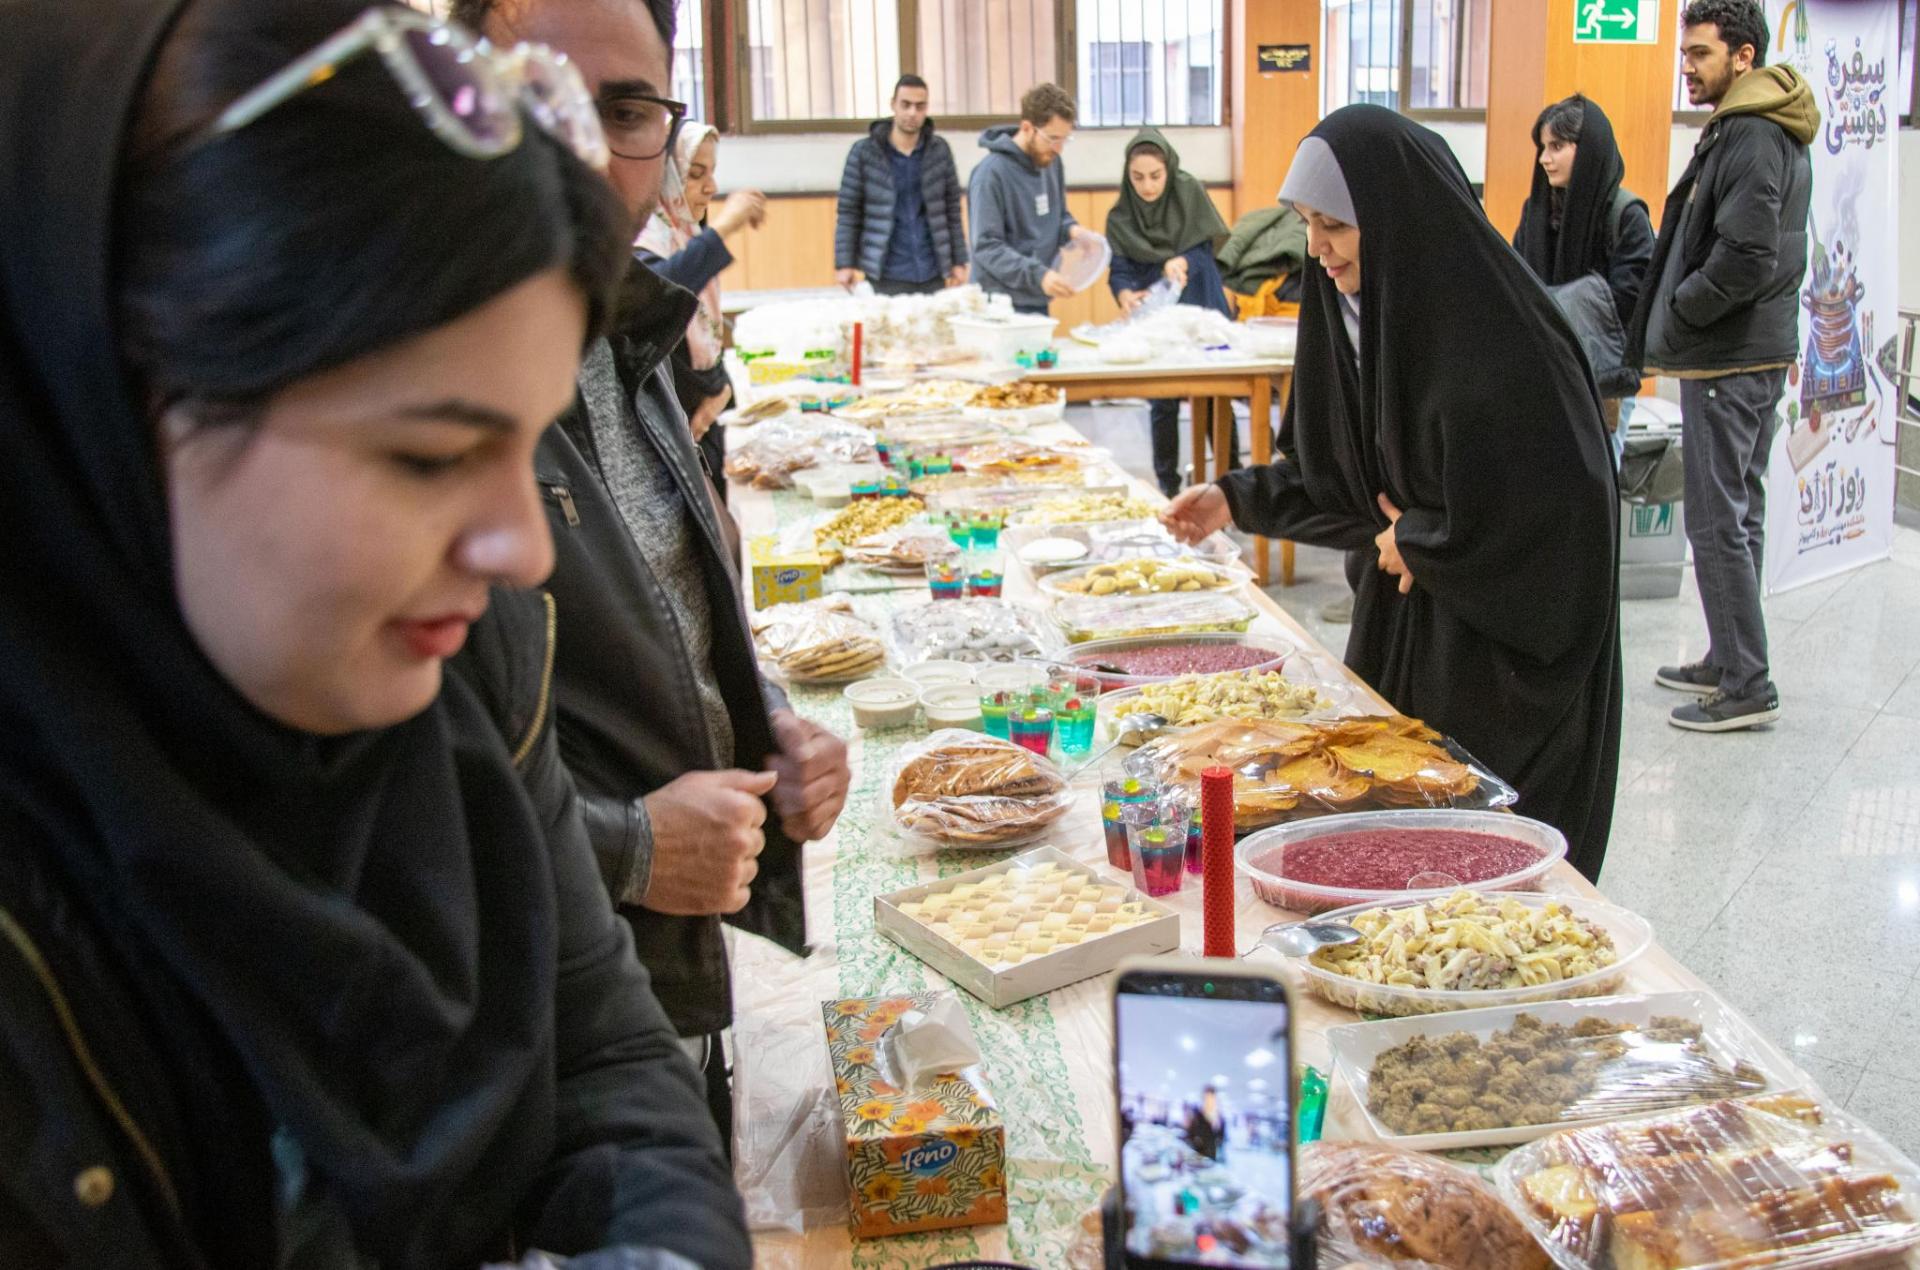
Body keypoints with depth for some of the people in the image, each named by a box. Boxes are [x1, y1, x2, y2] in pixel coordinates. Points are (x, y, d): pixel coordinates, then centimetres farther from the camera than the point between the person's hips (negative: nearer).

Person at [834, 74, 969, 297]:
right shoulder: (864, 153, -2)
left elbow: (952, 210, 9)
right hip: (885, 278, -2)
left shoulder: (939, 150, 5)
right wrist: (844, 264, -6)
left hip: (932, 276, 2)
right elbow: (848, 212, 0)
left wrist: (959, 262, 5)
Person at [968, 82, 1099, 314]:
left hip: (1039, 301, 7)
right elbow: (986, 247, -20)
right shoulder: (991, 172, -16)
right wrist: (1037, 275, -31)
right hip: (1001, 305, -7)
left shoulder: (1051, 161, 5)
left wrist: (1071, 229, -4)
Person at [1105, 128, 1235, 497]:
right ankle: (1168, 487, 14)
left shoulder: (1189, 193, -5)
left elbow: (1206, 248, -4)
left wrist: (1182, 263, -27)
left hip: (1201, 312, -1)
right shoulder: (1120, 218, -2)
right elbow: (1118, 271, -8)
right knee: (1162, 404, 4)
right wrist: (1126, 294, -32)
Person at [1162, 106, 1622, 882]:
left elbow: (1550, 504, -23)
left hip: (1501, 650, -8)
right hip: (1398, 623, 8)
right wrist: (1239, 500, 3)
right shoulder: (1360, 309, 2)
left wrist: (1415, 540, -13)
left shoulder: (1494, 333, -24)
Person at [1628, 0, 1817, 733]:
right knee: (1739, 514, 16)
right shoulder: (1774, 134, 17)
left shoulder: (1748, 136, -16)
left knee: (1718, 521, -7)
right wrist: (1674, 321, 12)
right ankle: (1729, 663, 26)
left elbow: (1745, 257, -24)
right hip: (1759, 350, 11)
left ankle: (1746, 687, -3)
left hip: (1728, 359, -11)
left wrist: (1676, 315, -12)